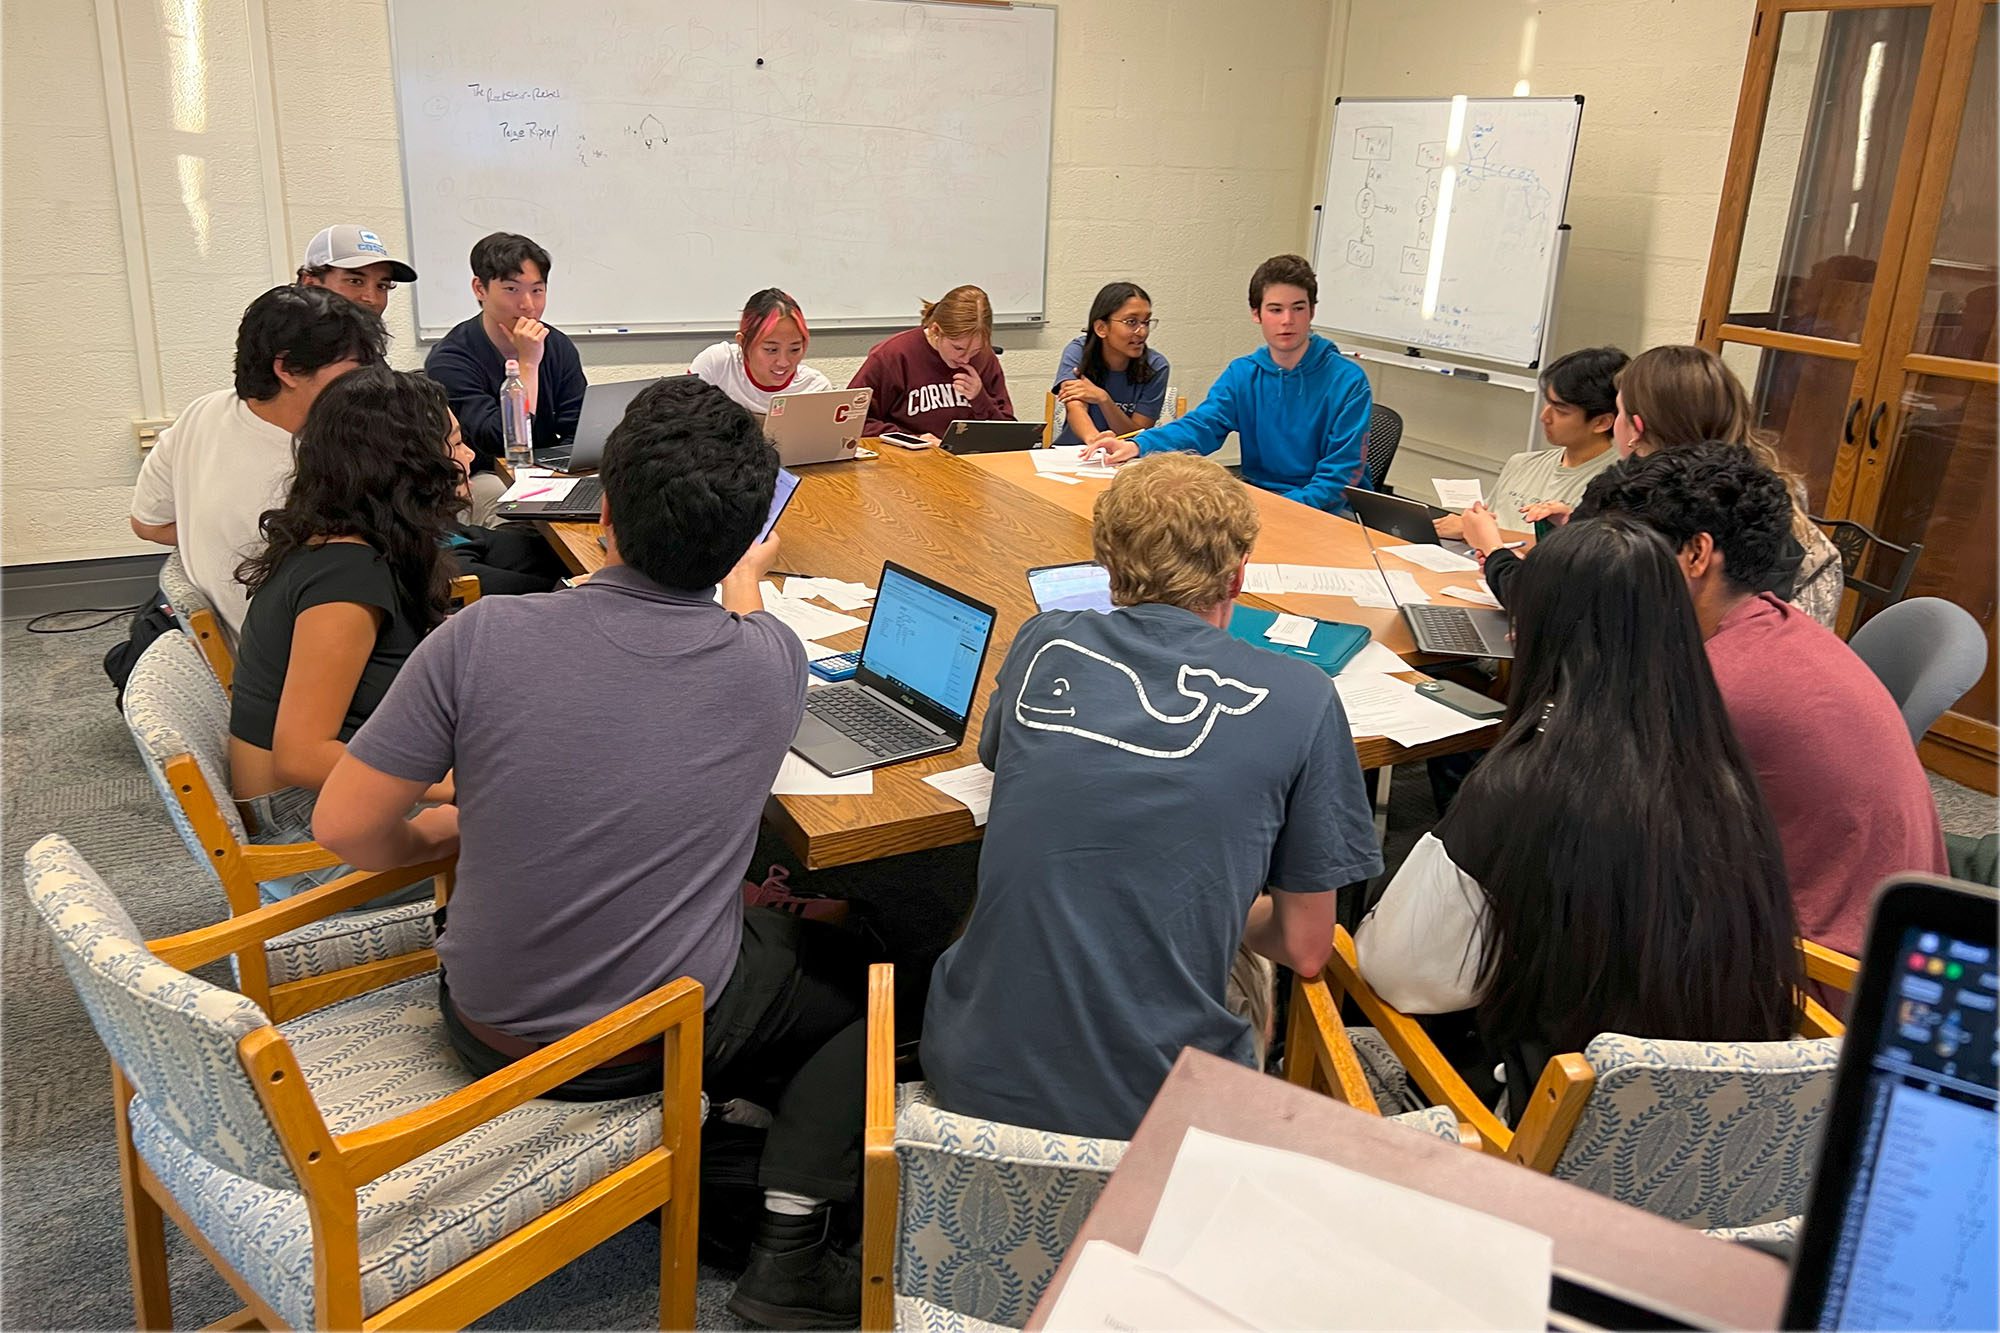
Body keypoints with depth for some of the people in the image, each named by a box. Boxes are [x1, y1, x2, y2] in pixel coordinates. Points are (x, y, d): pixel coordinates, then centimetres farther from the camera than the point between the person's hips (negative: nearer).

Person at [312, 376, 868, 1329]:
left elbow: (344, 826, -12)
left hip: (489, 1031, 3)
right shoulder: (771, 662, -16)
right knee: (864, 973, 22)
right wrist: (744, 585, 29)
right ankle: (789, 1250, 10)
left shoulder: (481, 639, -20)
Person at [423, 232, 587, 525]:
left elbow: (579, 435, 3)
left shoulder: (558, 347, 5)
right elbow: (504, 443, -22)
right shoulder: (449, 360, -13)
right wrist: (528, 364, -22)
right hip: (475, 479, -5)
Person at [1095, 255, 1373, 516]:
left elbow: (1342, 473, -11)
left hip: (1328, 511, -4)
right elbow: (1201, 425, -7)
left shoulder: (1347, 381, -7)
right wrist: (1138, 445, -27)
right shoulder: (1242, 374, 6)